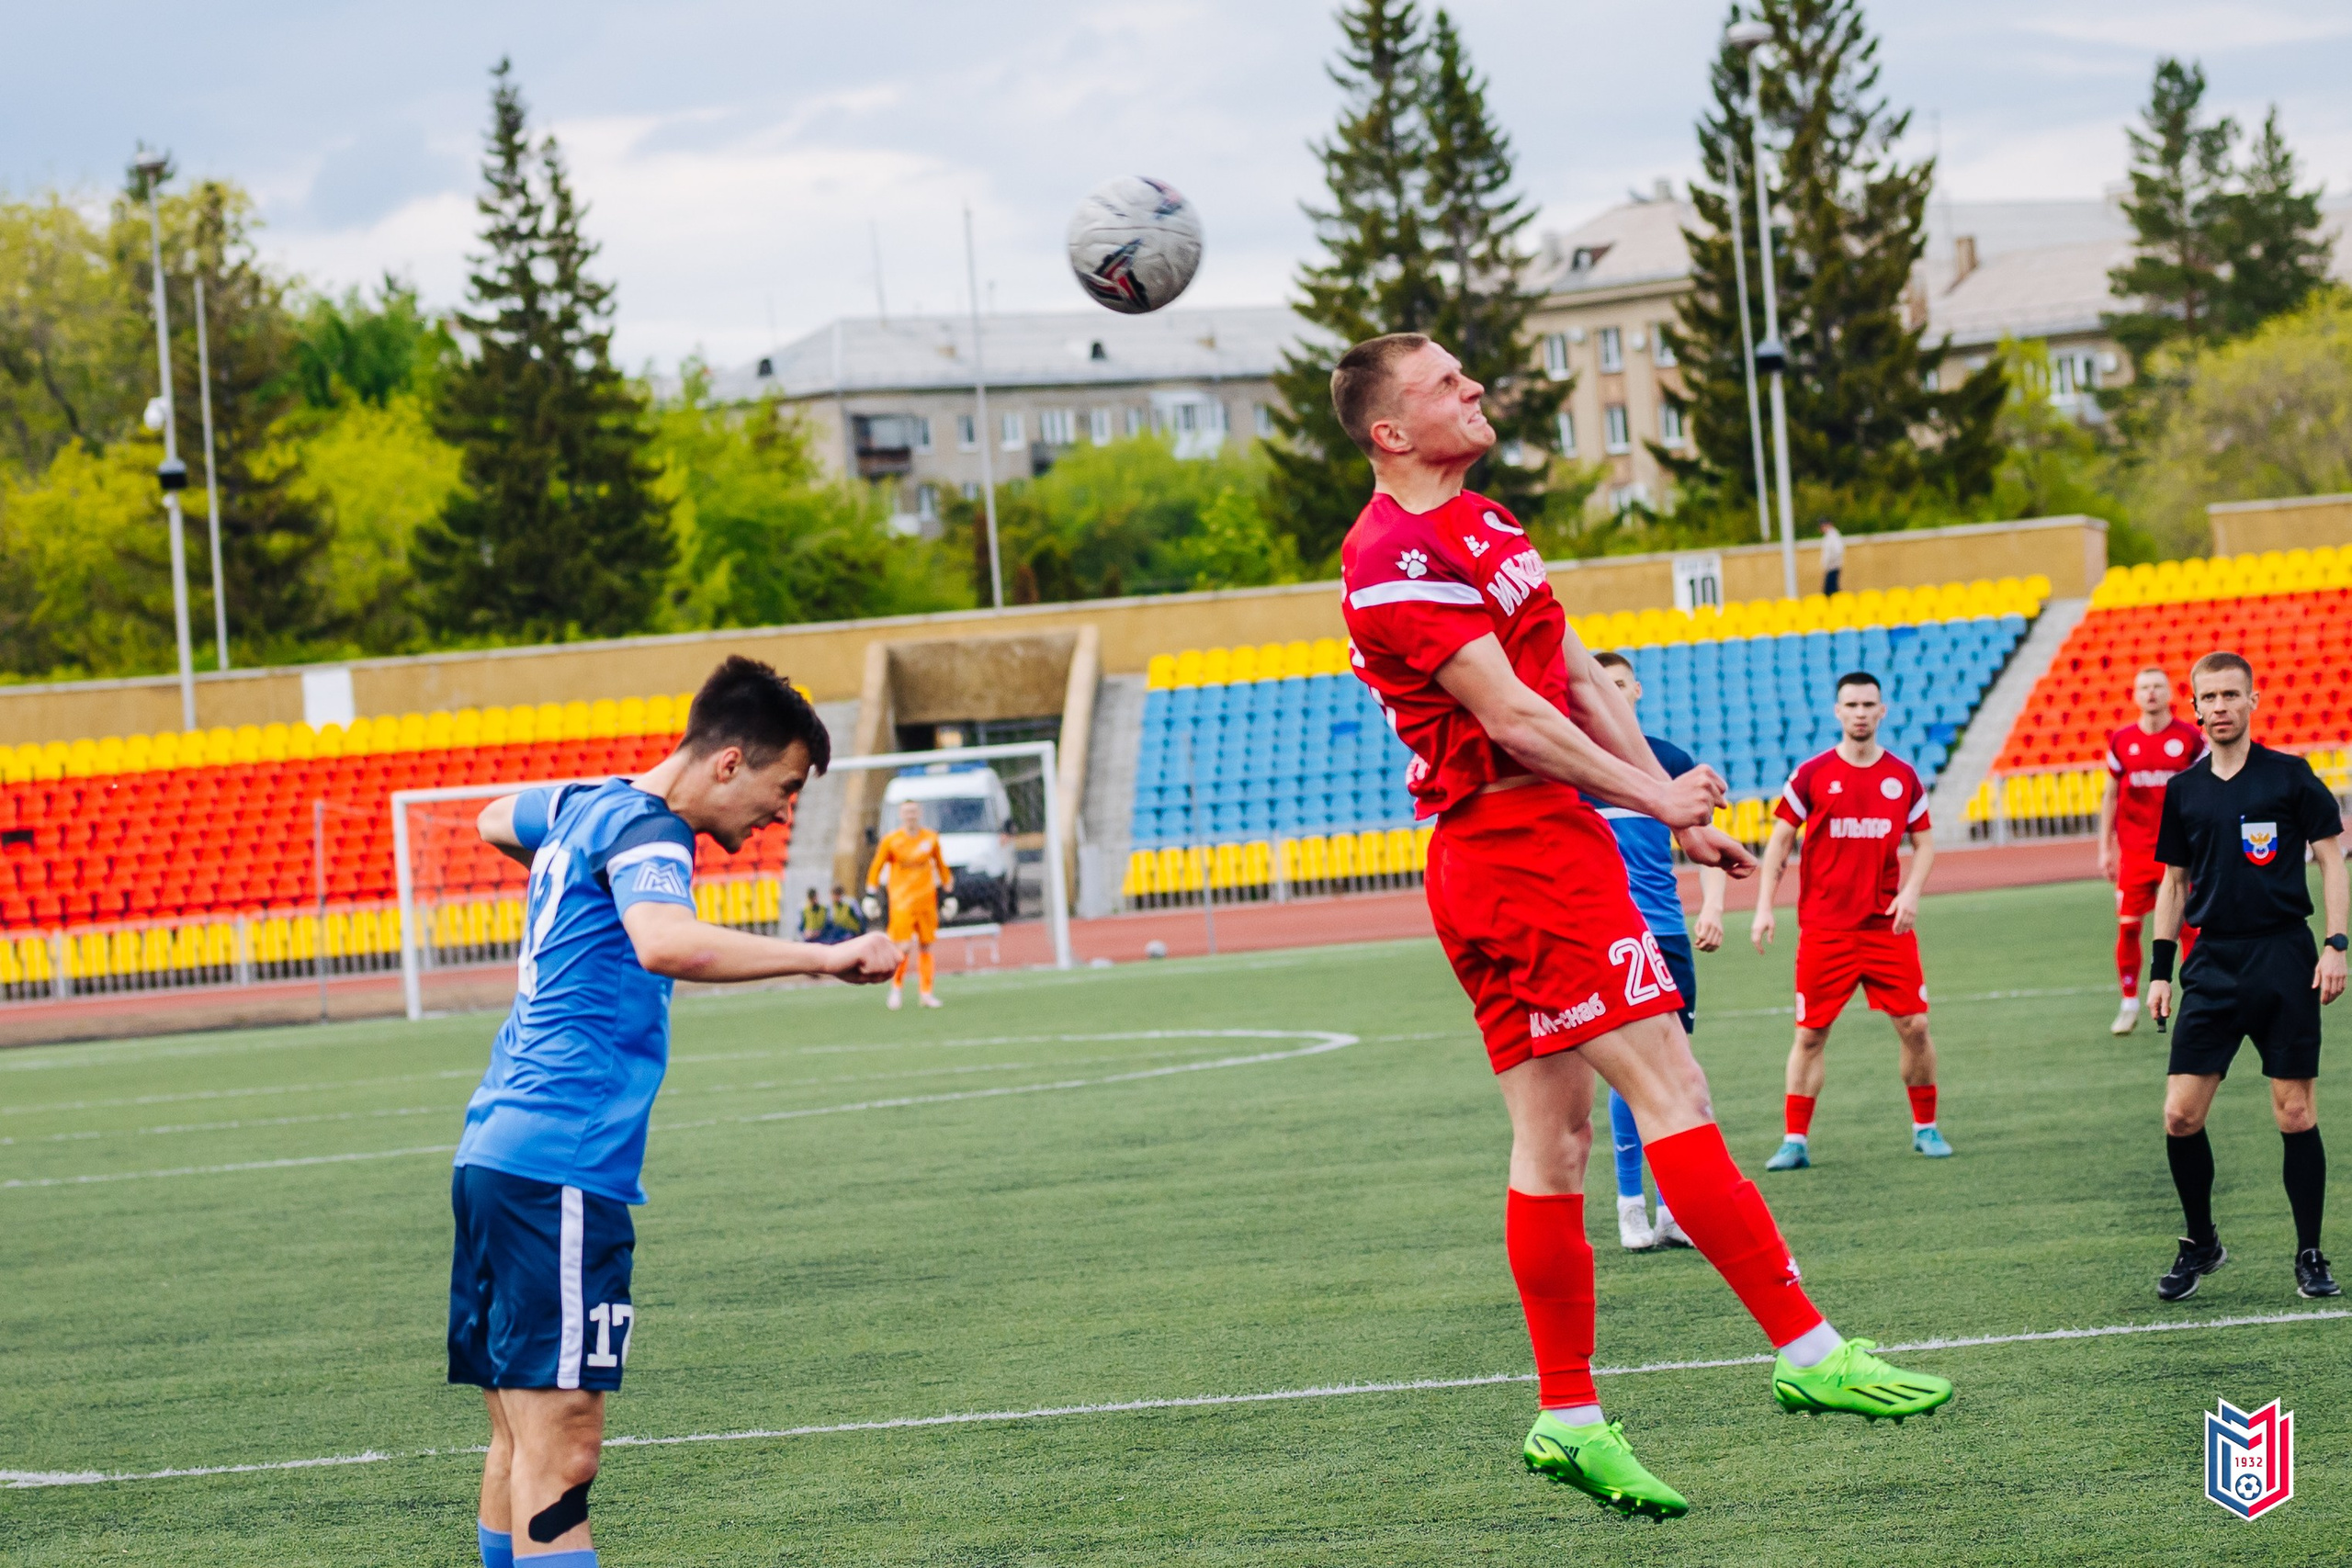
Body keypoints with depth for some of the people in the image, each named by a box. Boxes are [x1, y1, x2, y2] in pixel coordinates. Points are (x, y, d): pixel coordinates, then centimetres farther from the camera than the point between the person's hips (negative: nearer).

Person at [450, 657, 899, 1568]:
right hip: (559, 1167, -10)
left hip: (495, 1150, 10)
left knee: (523, 1441, 12)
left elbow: (495, 823, 43)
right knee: (561, 1447, -13)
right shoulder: (644, 826, -10)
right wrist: (823, 958, -32)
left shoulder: (582, 806, 18)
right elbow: (666, 945, -32)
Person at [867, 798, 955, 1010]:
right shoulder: (891, 840, -3)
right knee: (902, 948, -12)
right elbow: (877, 867, 3)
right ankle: (896, 988, 8)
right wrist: (871, 892, -2)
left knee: (926, 947, 4)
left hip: (927, 901, 3)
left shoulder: (931, 838, 6)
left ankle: (926, 993, 10)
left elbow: (941, 865, 17)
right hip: (901, 900, -3)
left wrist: (948, 890, 18)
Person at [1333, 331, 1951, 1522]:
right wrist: (1654, 796, -10)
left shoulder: (1481, 524, 19)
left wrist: (1676, 811, 15)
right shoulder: (1397, 558, -14)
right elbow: (1511, 716, -18)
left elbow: (1578, 675, 20)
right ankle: (1806, 1350, -11)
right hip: (1517, 853, -10)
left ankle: (1567, 1417, 10)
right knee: (1669, 1089, -11)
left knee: (1554, 1136, 9)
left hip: (1545, 842, 10)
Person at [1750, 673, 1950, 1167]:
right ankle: (1795, 1139, 4)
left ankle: (1925, 1127, 14)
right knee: (1811, 1034, -2)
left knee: (1914, 1025, -2)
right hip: (1824, 927, -2)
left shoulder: (1903, 776, 6)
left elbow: (1923, 843, 12)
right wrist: (1764, 907, -5)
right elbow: (1779, 842, 3)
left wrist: (1911, 891, -6)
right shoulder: (1812, 774, 0)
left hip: (1888, 923, 2)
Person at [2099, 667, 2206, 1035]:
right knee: (2128, 926, -1)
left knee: (2188, 925, -3)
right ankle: (2130, 1004, 12)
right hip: (2134, 850, 2)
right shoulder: (2122, 741, 4)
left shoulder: (2191, 738, -1)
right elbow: (2111, 797, 11)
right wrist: (2105, 849, 8)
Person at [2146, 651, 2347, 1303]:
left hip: (2284, 961, -3)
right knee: (2180, 1115, -4)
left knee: (2296, 1114, -3)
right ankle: (2200, 1243, 14)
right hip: (2212, 964, 3)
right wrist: (2159, 968, 10)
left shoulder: (2289, 776, -1)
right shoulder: (2183, 790, 8)